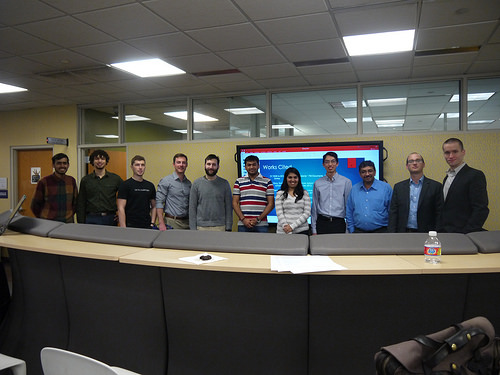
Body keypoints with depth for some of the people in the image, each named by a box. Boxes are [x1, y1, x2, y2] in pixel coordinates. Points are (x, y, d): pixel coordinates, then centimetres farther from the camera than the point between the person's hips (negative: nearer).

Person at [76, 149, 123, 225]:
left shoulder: (115, 178, 4)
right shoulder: (85, 180, 7)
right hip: (91, 219, 0)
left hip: (110, 219, 0)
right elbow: (81, 205, 7)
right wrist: (81, 224, 1)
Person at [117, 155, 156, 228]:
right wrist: (123, 229, -15)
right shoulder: (125, 185, -5)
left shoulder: (150, 186, 9)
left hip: (147, 226, 4)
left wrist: (152, 223, 3)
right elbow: (121, 208, -10)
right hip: (131, 227, -4)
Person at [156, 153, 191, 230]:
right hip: (171, 222, -4)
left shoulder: (189, 183, 12)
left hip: (187, 222, 5)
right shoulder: (165, 181, -3)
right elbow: (159, 202, -8)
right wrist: (161, 223, -15)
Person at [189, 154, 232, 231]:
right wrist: (193, 228, -4)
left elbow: (228, 207, 3)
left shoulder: (224, 183, 3)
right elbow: (192, 207, 2)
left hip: (220, 227, 0)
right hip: (201, 227, 0)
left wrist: (228, 228, -3)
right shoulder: (196, 183, 3)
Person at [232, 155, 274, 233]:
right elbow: (235, 203, 7)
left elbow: (271, 204, 2)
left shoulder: (267, 182, 6)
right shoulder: (239, 181, 10)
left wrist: (258, 219, -9)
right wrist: (243, 219, -6)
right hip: (243, 224, 1)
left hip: (261, 224, -1)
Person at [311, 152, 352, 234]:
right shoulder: (317, 183, 8)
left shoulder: (346, 182, 2)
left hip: (338, 223, -1)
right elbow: (314, 207, 10)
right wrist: (314, 229, 8)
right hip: (322, 223, 2)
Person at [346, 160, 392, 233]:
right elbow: (349, 212, 11)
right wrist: (352, 230, 6)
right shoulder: (354, 189, 8)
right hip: (358, 231, 2)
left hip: (380, 231, -2)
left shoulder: (386, 187, 1)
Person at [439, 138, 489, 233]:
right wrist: (440, 230, 8)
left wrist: (465, 234, -20)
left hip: (461, 235, -7)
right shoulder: (447, 177, 16)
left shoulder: (475, 175, -9)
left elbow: (481, 210, -15)